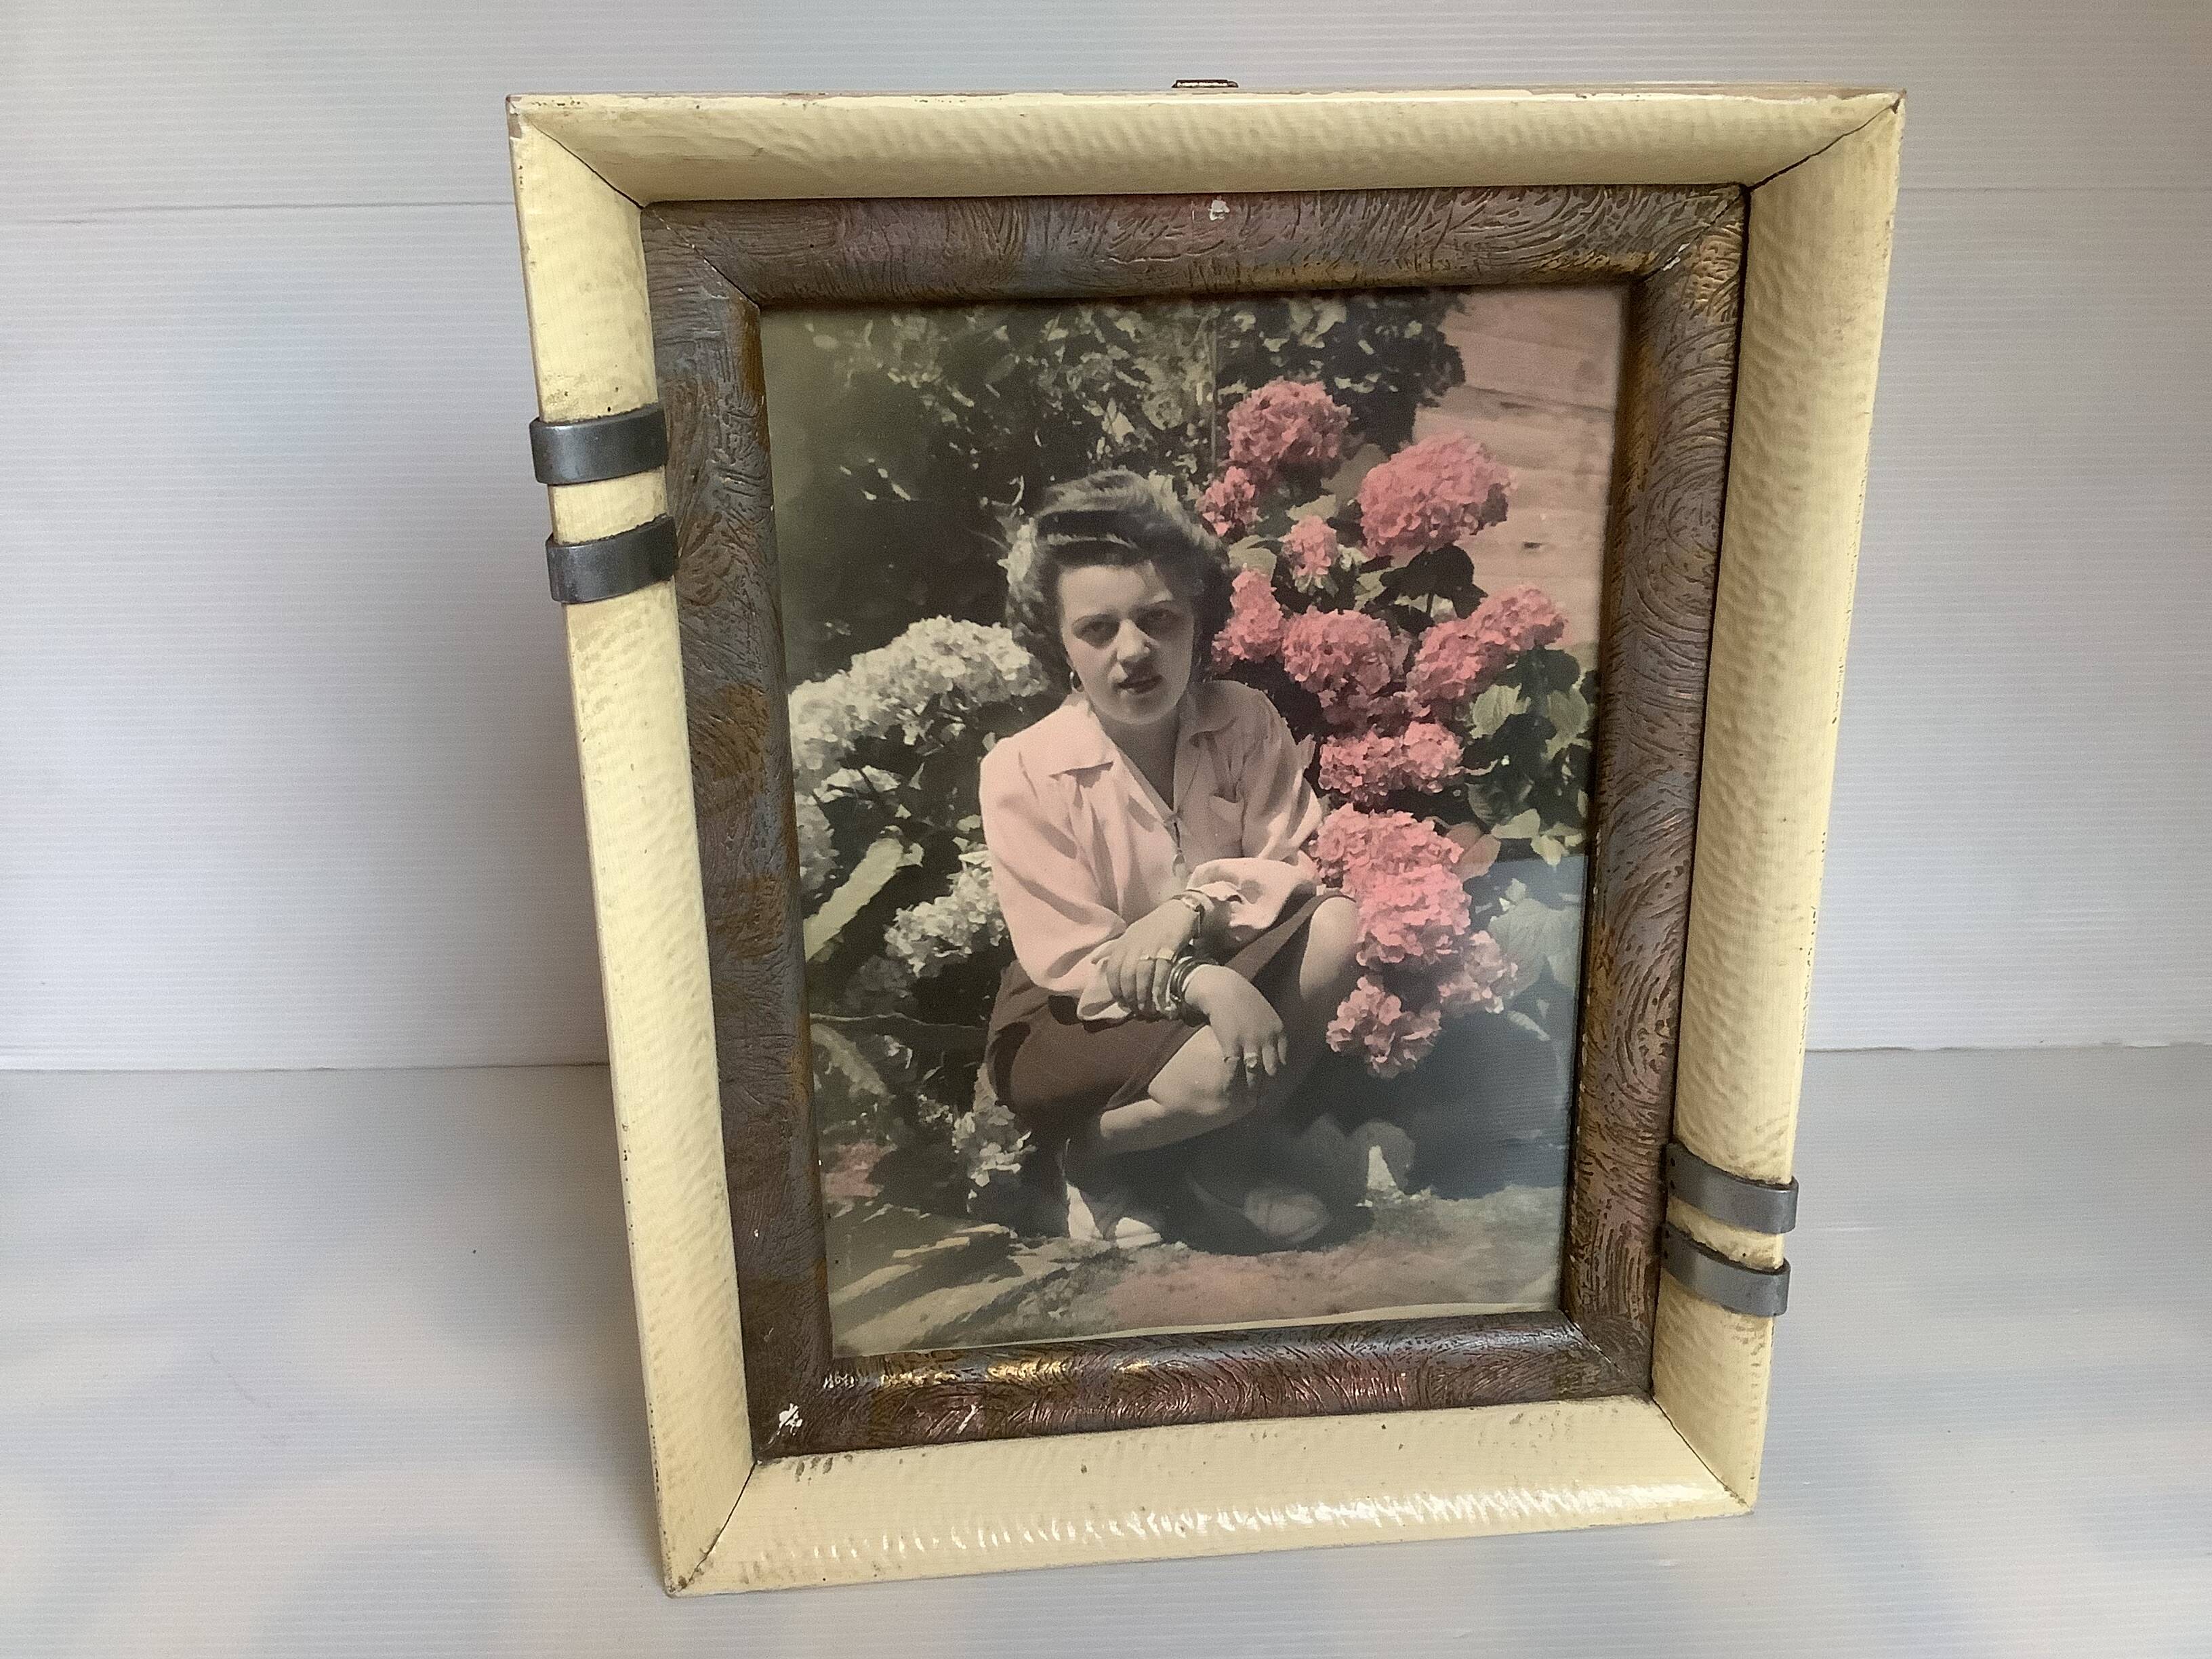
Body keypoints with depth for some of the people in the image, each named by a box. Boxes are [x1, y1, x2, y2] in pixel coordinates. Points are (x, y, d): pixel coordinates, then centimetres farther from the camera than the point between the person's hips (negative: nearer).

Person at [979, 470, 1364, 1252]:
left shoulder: (1246, 722, -8)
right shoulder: (1021, 773, -18)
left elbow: (1306, 865, -9)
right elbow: (1072, 962, -19)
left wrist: (1195, 905, -28)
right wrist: (1203, 984, -35)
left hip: (1223, 973, 4)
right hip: (1079, 1015, -4)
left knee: (1343, 923, -23)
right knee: (1220, 1070, -34)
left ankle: (1230, 1154, -8)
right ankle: (1100, 1162, 0)